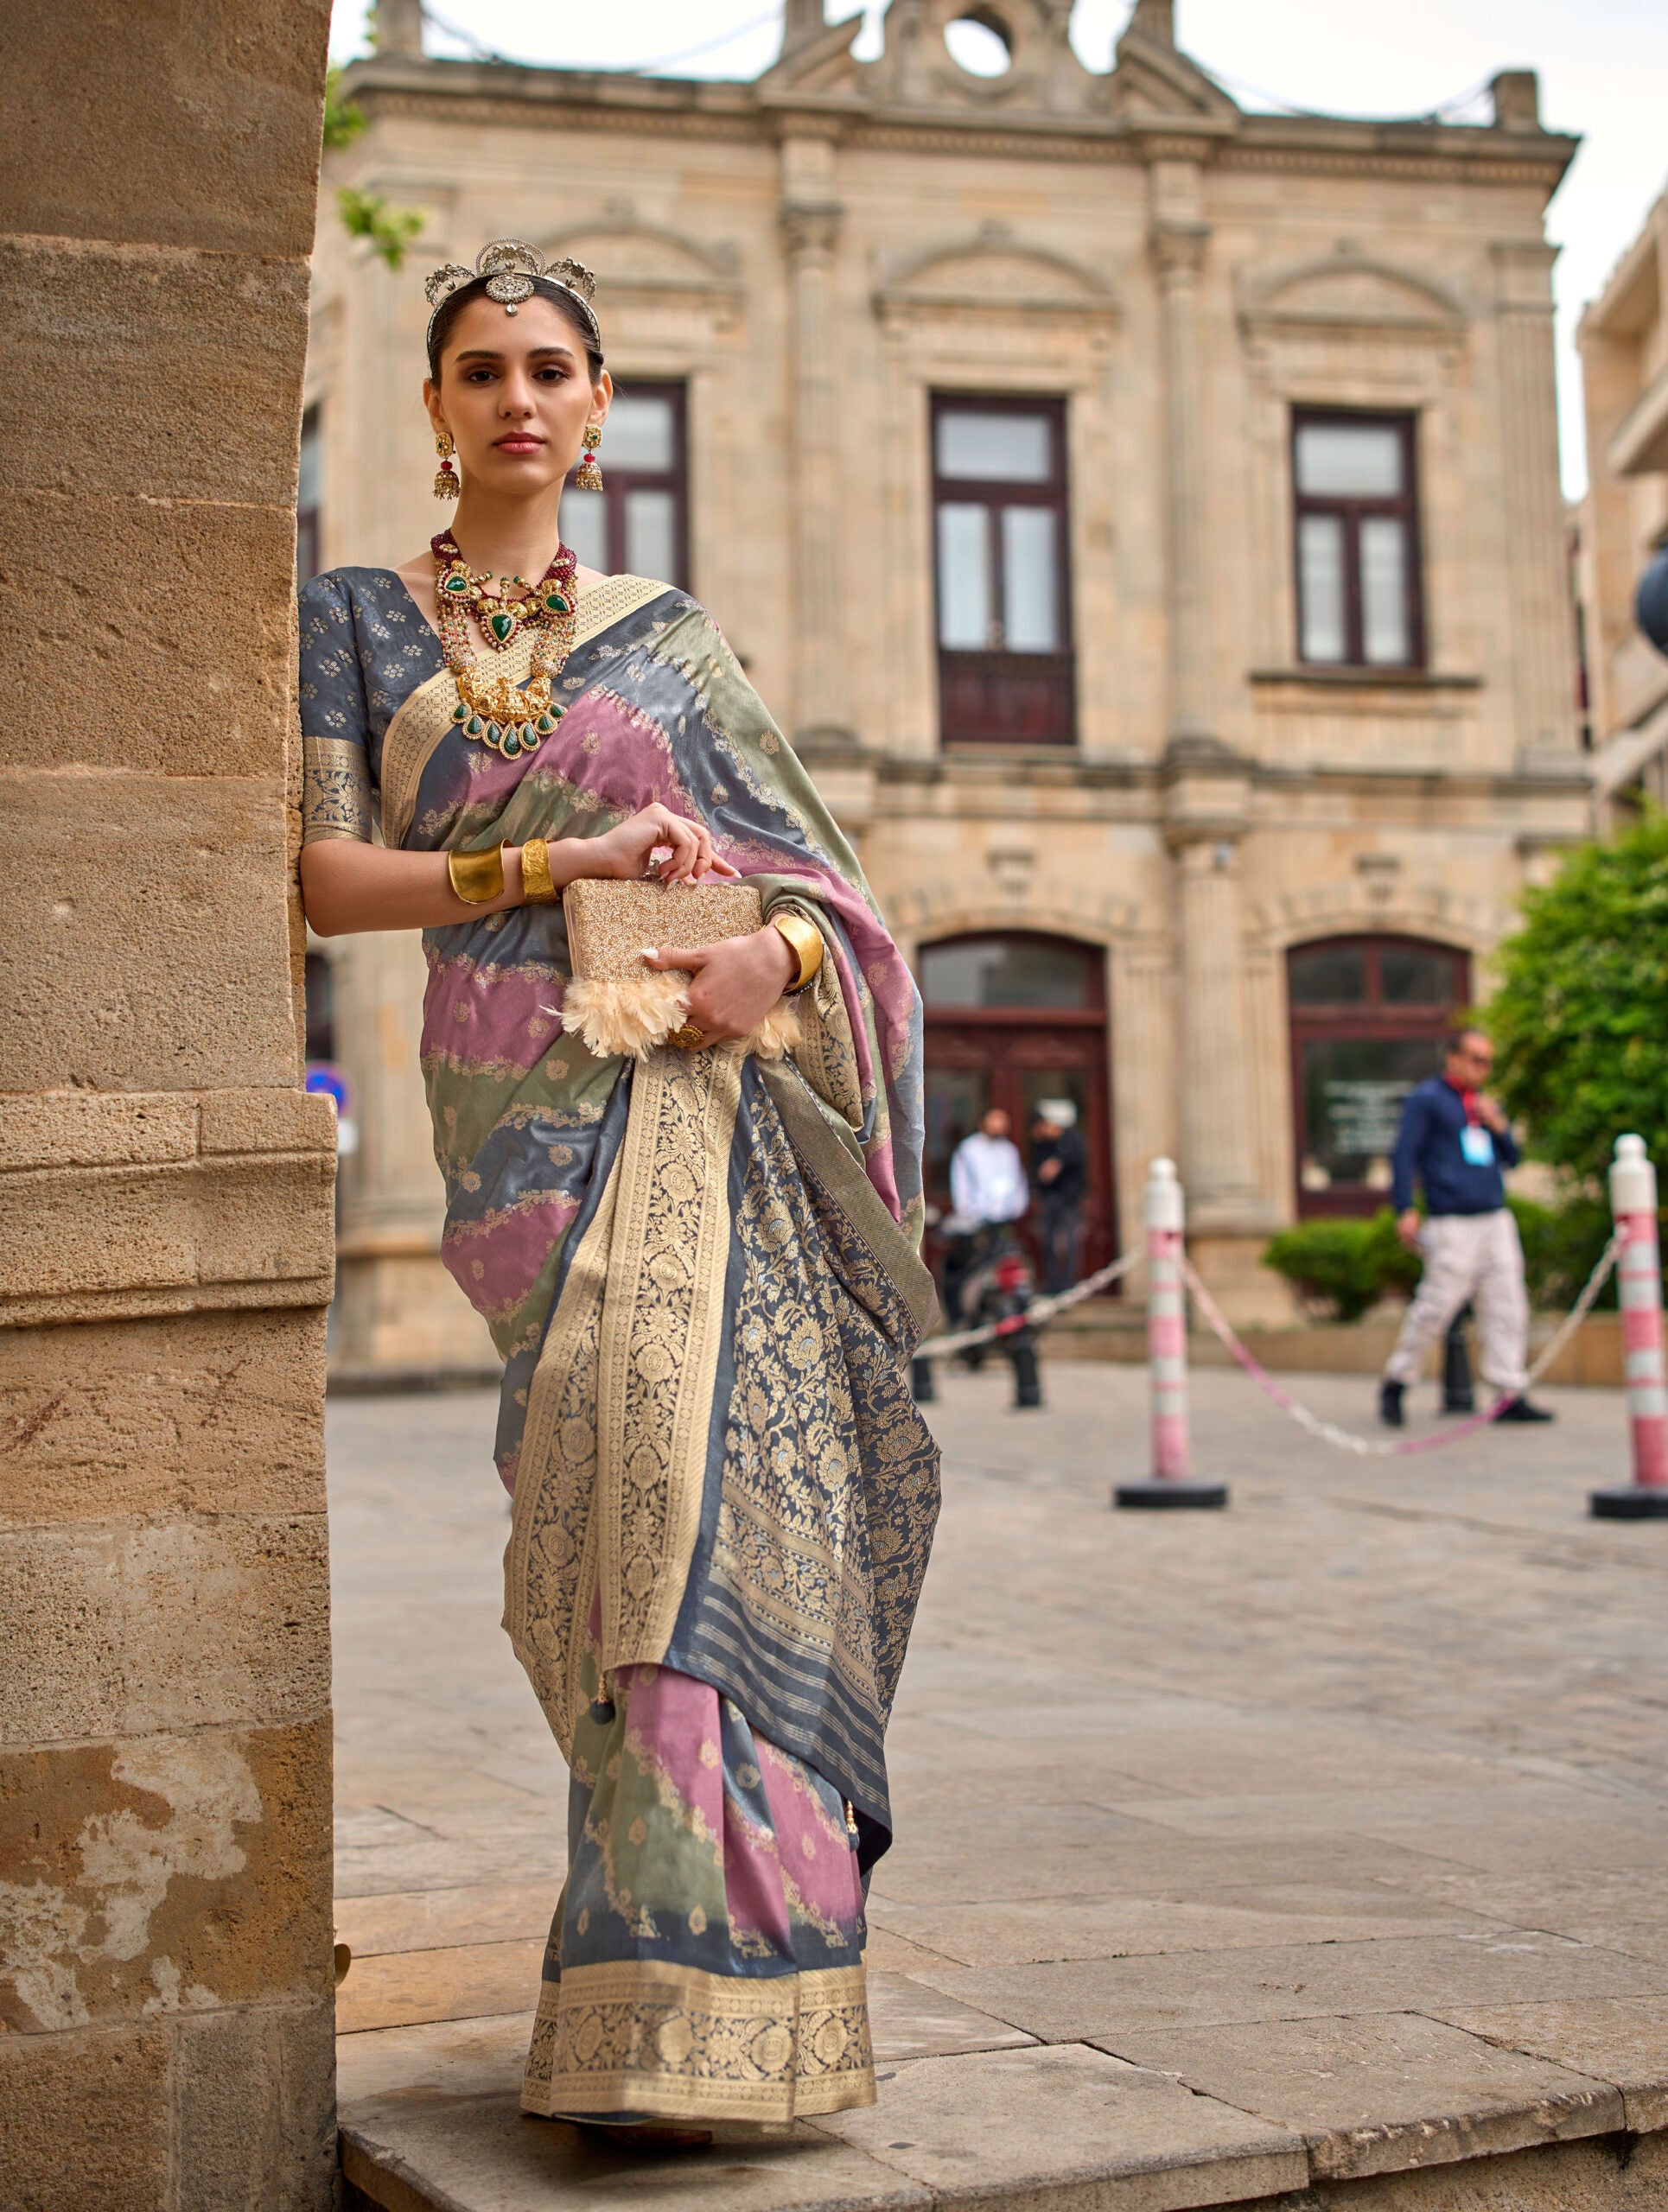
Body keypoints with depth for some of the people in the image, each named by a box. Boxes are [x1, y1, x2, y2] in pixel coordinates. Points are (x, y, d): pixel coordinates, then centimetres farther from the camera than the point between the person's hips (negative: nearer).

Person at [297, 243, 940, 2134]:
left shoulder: (667, 632, 16)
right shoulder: (357, 618, 11)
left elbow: (812, 870, 15)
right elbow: (328, 879, 0)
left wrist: (776, 952, -8)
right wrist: (562, 862, -11)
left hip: (703, 1100, 1)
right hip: (522, 1105, -1)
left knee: (698, 1460, -12)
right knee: (625, 1483, -9)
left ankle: (684, 2001, -9)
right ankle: (687, 1956, 3)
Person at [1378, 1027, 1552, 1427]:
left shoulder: (1483, 1102, 21)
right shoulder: (1425, 1099, 0)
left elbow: (1510, 1158, 22)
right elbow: (1404, 1154, -6)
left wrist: (1498, 1126, 2)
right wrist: (1405, 1209, -16)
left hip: (1496, 1221, 7)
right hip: (1453, 1225, -7)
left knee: (1506, 1305, 1)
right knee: (1437, 1304, -9)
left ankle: (1511, 1396, 3)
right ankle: (1395, 1383, 7)